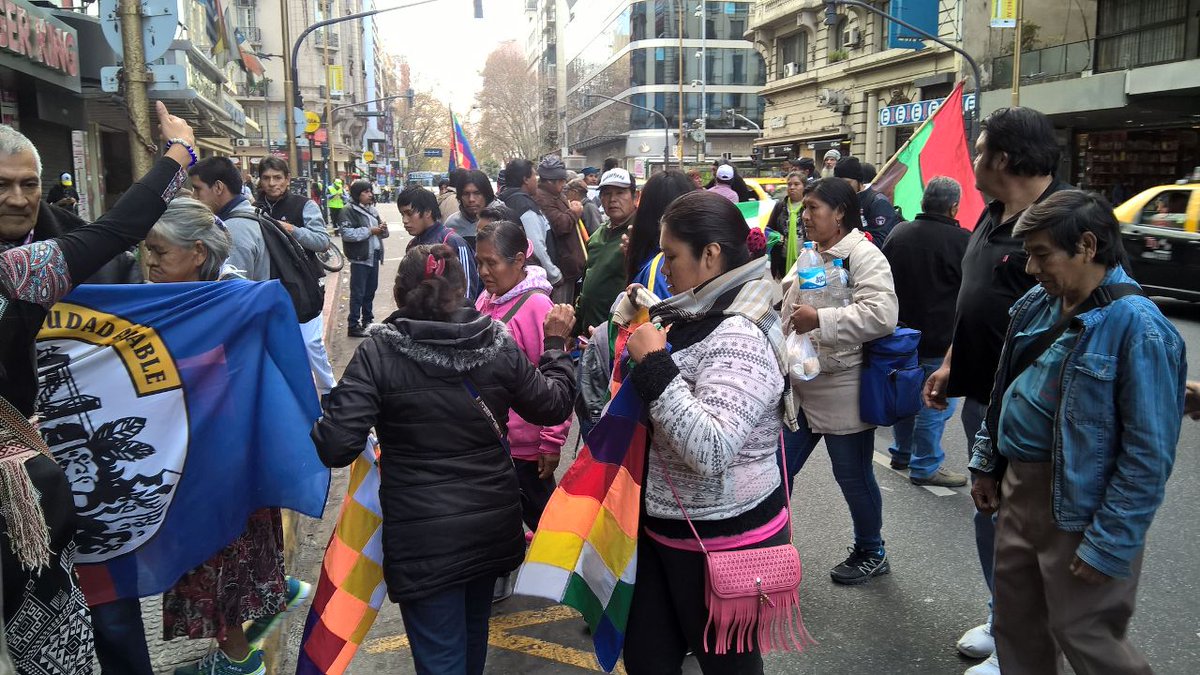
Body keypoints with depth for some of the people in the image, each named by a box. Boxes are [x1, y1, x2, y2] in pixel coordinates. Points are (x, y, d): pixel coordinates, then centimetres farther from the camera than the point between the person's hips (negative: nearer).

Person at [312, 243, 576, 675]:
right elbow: (553, 406, 5)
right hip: (492, 522, 4)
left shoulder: (378, 353, -15)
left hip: (423, 537, -4)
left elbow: (336, 446, -20)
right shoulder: (497, 343, -6)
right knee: (473, 633, 28)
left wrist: (312, 424, 2)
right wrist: (556, 344, 18)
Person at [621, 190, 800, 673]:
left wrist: (653, 365, -29)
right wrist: (639, 328, 6)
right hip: (663, 526, 8)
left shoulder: (740, 337, -23)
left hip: (724, 541, -8)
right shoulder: (693, 317, 4)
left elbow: (711, 450, -35)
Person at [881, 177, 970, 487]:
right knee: (935, 402, 4)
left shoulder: (899, 233, 1)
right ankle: (925, 466, 12)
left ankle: (901, 452, 34)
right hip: (938, 339, -7)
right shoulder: (961, 241, -18)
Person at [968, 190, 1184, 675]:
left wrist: (1111, 544, -19)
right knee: (1016, 624, 20)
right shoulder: (1037, 303, 3)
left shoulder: (1137, 326, -20)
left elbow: (1149, 453, -21)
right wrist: (986, 465, 16)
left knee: (1083, 635, 6)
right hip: (1017, 487, 8)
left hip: (1078, 511, -7)